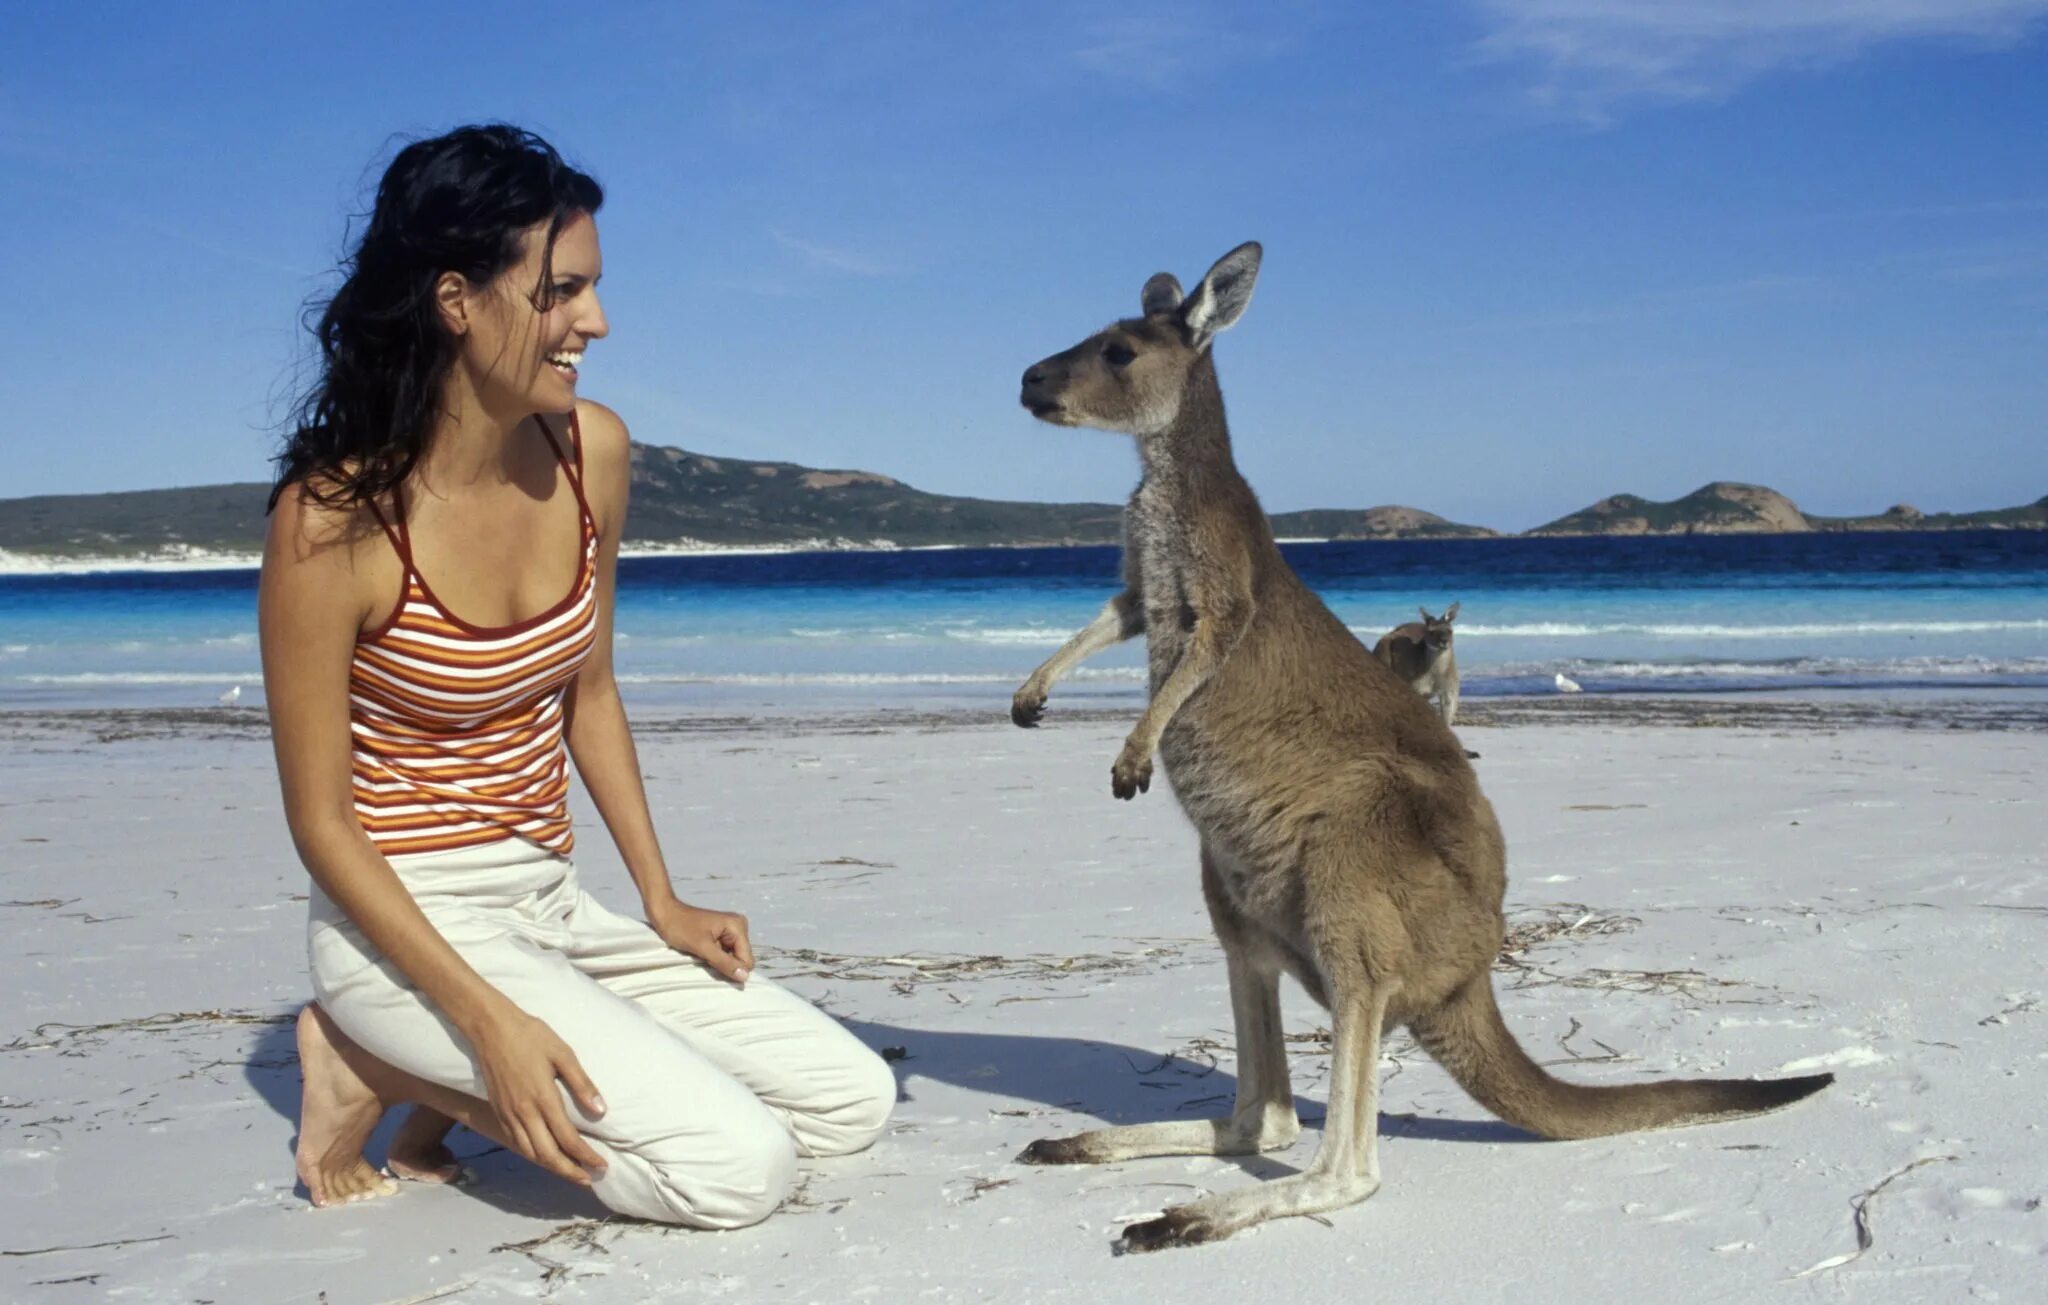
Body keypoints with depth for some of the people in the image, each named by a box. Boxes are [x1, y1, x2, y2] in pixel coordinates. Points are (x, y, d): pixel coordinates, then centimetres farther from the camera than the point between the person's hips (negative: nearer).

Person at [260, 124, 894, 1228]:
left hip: (552, 906, 7)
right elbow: (321, 820, -15)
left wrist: (662, 902, 8)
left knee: (855, 1102, 3)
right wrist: (488, 1021, -22)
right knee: (740, 1165, -19)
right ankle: (381, 1061, -1)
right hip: (411, 920, -7)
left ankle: (453, 1093, 8)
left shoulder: (591, 452, -1)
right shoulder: (334, 517, -19)